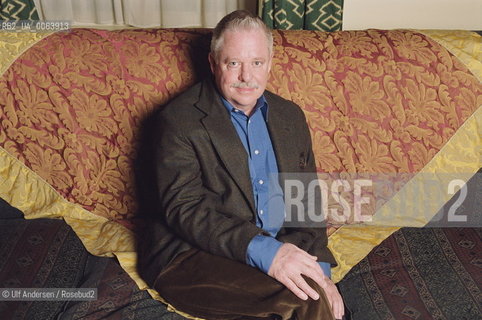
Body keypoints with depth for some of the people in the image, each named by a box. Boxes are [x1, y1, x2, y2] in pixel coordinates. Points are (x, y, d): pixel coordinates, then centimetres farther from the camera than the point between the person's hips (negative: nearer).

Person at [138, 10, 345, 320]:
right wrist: (263, 251, -27)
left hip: (281, 249, 5)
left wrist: (321, 270, -2)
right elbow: (184, 209, -14)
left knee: (314, 293, -26)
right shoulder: (180, 119, -5)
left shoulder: (290, 116, 12)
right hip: (193, 257, -4)